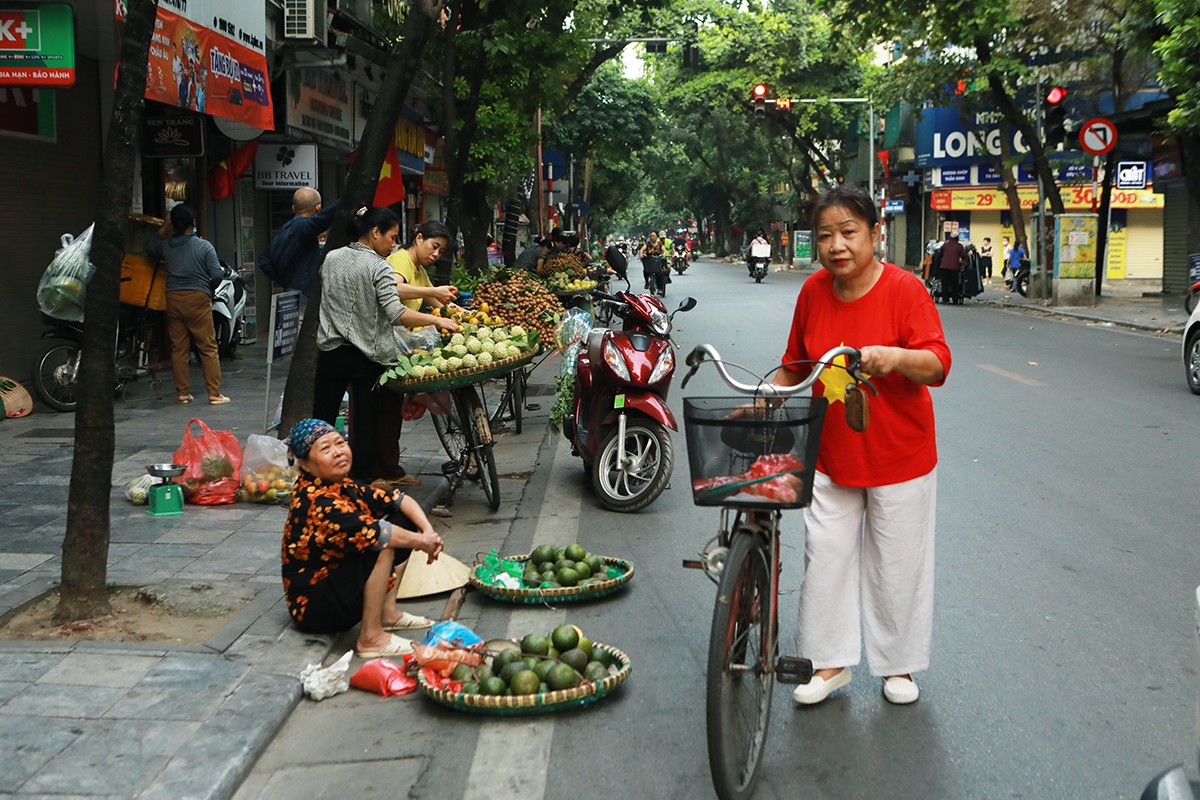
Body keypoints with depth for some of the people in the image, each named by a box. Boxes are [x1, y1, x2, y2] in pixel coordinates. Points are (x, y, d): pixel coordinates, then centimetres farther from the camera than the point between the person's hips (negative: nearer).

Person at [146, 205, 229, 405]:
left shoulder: (166, 246, 5)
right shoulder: (204, 246, -4)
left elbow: (149, 249, 28)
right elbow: (217, 275, -8)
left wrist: (163, 230, 28)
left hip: (173, 298, 3)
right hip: (198, 298, -3)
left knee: (178, 348, 9)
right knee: (208, 348, 1)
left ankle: (183, 393, 11)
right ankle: (215, 394, -1)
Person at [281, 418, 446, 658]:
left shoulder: (344, 486, 2)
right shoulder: (316, 502, -25)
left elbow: (398, 499, 2)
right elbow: (370, 532, -32)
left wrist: (429, 531, -14)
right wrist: (421, 542, -19)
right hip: (313, 609, -9)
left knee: (401, 520, 6)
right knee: (380, 543, -29)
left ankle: (388, 612, 3)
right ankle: (371, 638, -21)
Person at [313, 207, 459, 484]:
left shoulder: (330, 259, 7)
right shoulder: (379, 267, -11)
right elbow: (395, 313, -22)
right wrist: (437, 320, -17)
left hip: (330, 352, 5)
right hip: (367, 356, -5)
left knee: (321, 421, 10)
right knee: (366, 425, 4)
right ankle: (362, 482, 8)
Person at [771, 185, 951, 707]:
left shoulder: (904, 288, -14)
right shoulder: (814, 291, -1)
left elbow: (937, 365, -21)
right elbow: (796, 363, 14)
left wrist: (897, 356, -40)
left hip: (898, 457, -3)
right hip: (830, 454, 4)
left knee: (897, 562, 9)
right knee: (825, 556, 5)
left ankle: (898, 664, 28)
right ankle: (830, 662, 21)